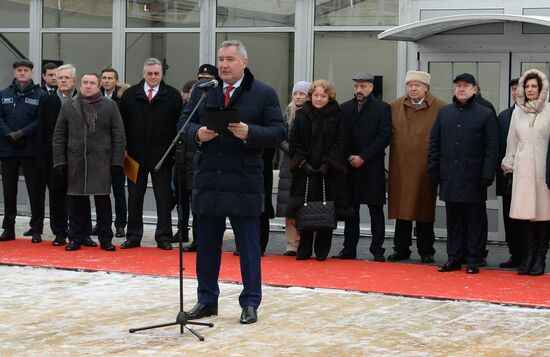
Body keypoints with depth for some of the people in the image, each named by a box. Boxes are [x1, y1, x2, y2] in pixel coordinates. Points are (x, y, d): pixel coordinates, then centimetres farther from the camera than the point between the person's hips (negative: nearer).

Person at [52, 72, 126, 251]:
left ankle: (105, 239, 8)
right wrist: (59, 161, 2)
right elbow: (59, 136, 9)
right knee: (77, 202, 5)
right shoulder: (68, 106, 9)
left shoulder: (110, 106, 4)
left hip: (101, 162, -2)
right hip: (75, 161, 2)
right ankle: (76, 238, 13)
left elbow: (118, 136, 3)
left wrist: (117, 161, -4)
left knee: (103, 201, 1)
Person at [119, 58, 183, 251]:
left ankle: (163, 237, 10)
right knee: (134, 198, 7)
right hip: (135, 155, 2)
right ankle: (133, 237, 15)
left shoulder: (173, 96, 1)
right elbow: (122, 124, 7)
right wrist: (123, 149, -1)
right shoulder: (130, 95, 5)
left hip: (162, 156, -1)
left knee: (163, 198, 3)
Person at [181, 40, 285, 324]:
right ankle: (206, 300, 20)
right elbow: (184, 122, 11)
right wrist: (198, 133, -10)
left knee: (248, 245, 2)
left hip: (244, 181, -3)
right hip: (208, 180, 4)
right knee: (206, 244, 10)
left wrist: (249, 133, -21)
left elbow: (277, 133, -4)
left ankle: (250, 303, 10)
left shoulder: (264, 94, 0)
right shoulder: (202, 91, 10)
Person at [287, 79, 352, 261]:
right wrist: (303, 163, -8)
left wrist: (327, 164, -12)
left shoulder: (336, 115, 3)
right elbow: (293, 141, 3)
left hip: (329, 171, -1)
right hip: (304, 170, 1)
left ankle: (322, 250, 7)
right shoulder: (302, 114, 7)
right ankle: (304, 250, 8)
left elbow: (340, 143, -2)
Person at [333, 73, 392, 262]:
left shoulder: (382, 108, -1)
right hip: (350, 166, 3)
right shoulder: (345, 108, 11)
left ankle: (377, 249, 4)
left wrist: (363, 157, -11)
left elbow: (384, 137, -7)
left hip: (373, 166, -3)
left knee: (376, 209, 1)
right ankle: (349, 248, 13)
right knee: (351, 208, 7)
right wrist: (348, 157, -4)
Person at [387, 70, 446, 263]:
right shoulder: (394, 107, 7)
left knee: (424, 210, 4)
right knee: (402, 209, 7)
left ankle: (426, 251, 13)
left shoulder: (440, 108, -2)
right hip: (400, 167, 2)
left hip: (425, 168, -2)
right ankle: (401, 249, 15)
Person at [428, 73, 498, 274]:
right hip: (449, 177, 3)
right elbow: (434, 144, 13)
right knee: (453, 220, 8)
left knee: (475, 221, 2)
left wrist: (487, 176, -10)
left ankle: (473, 261, 9)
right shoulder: (444, 113, 11)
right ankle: (454, 259, 15)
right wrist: (433, 172, 5)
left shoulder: (485, 114, 0)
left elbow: (492, 148, -2)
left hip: (473, 179, -3)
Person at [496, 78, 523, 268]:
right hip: (508, 176, 6)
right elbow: (499, 146, 14)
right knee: (510, 218, 8)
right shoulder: (504, 115, 14)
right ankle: (516, 255, 15)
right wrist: (501, 171, 7)